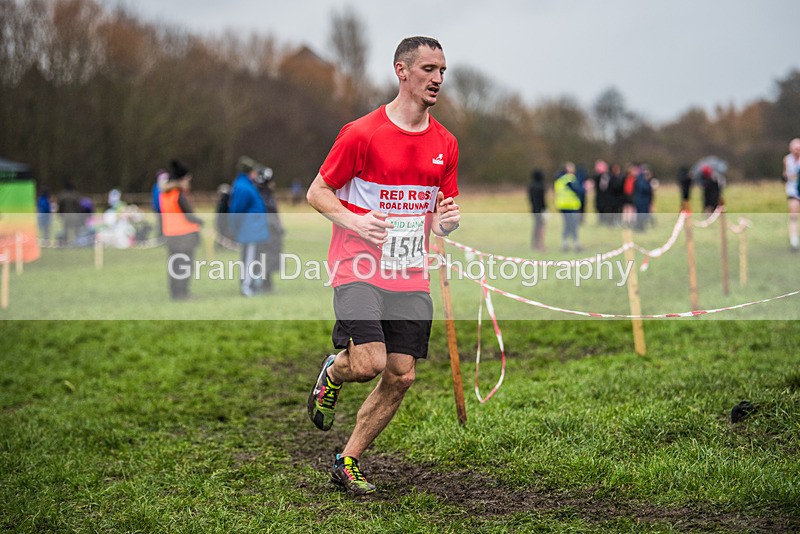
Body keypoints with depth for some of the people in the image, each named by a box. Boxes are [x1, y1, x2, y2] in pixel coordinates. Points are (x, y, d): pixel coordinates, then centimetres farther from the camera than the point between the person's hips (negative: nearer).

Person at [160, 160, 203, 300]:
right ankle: (181, 293, -3)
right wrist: (201, 222, 3)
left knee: (173, 265, 11)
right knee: (185, 265, -2)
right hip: (185, 234, -7)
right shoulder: (180, 195, -14)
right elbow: (189, 216, -12)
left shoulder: (163, 194, 7)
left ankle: (174, 293, 14)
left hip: (169, 234, 7)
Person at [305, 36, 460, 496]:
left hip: (411, 277, 5)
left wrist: (448, 220, -6)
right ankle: (334, 371, 16)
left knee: (401, 377, 1)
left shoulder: (445, 144, 9)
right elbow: (317, 192, -1)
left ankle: (348, 462, 18)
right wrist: (352, 220, -19)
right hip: (358, 268, -5)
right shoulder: (361, 133, -7)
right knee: (369, 363, -21)